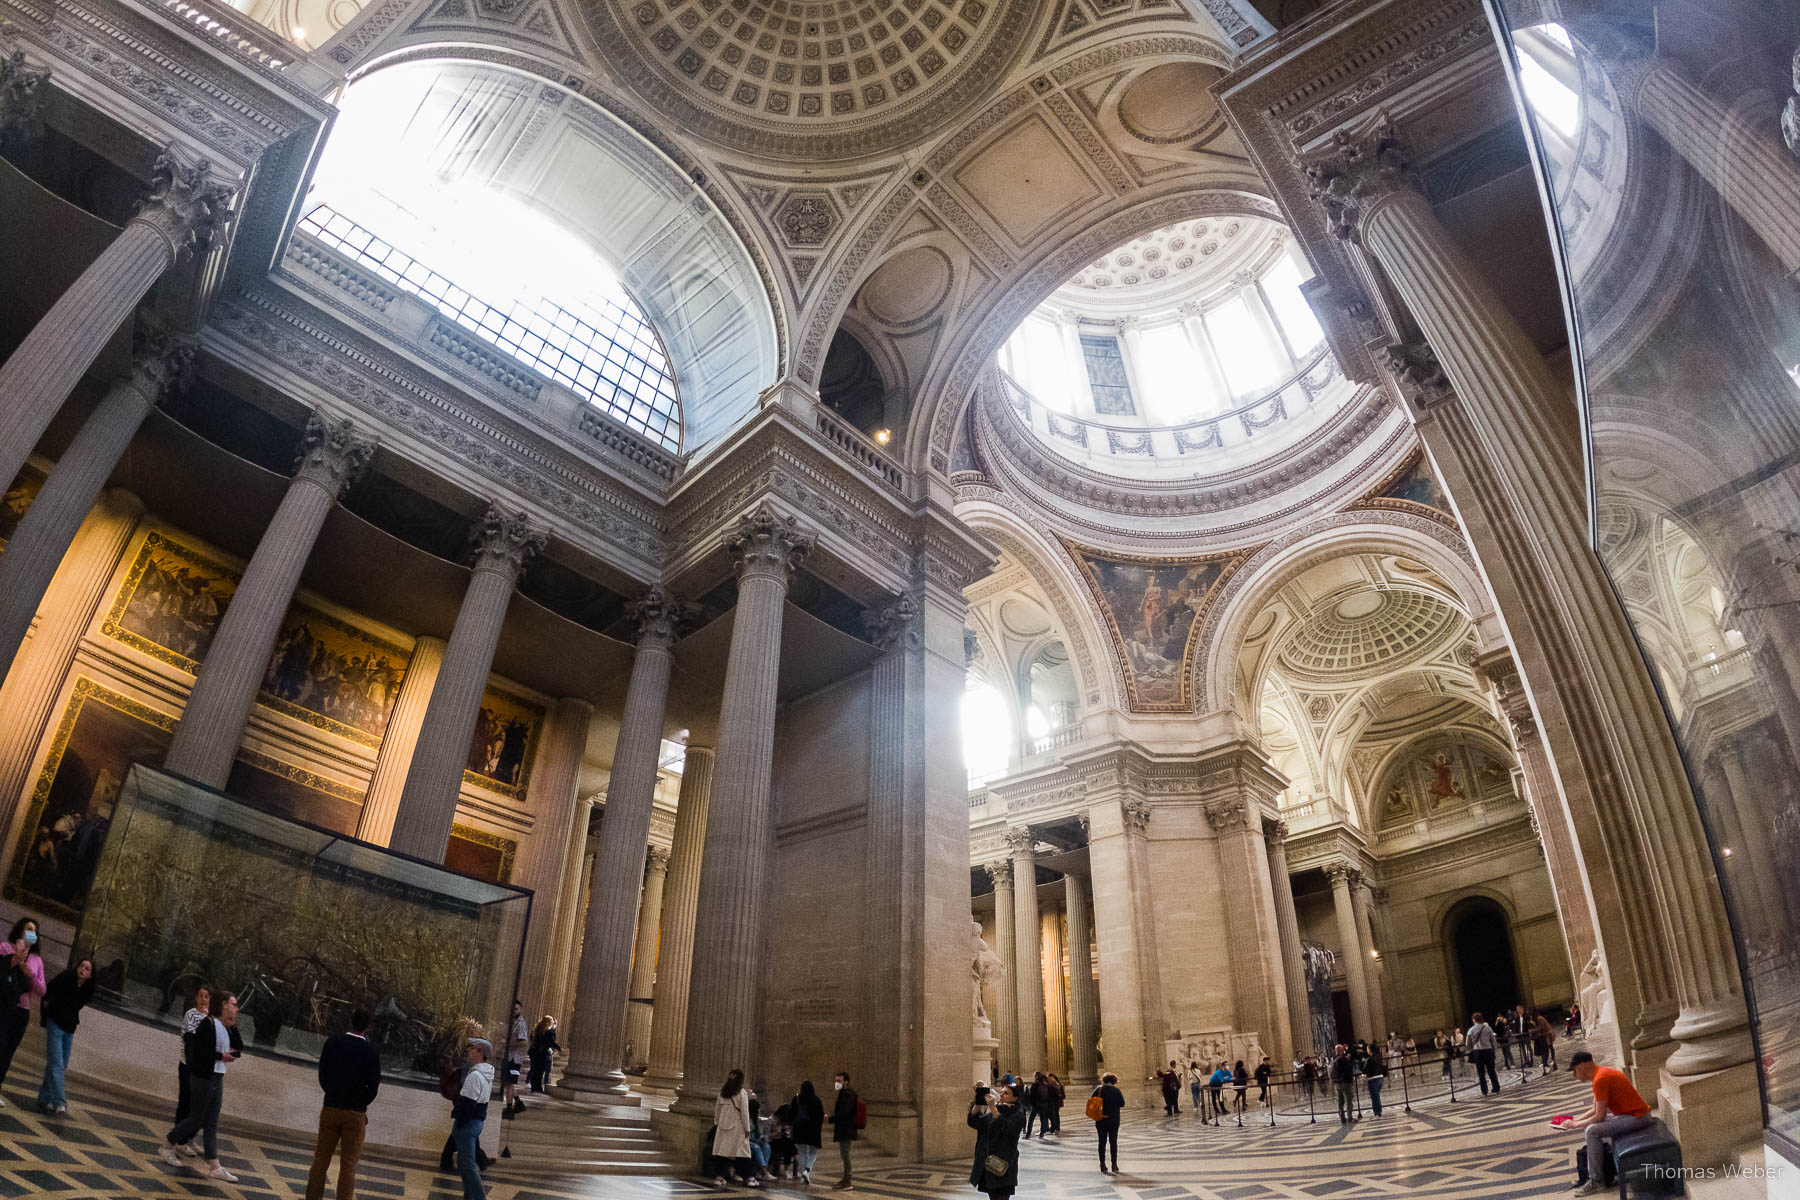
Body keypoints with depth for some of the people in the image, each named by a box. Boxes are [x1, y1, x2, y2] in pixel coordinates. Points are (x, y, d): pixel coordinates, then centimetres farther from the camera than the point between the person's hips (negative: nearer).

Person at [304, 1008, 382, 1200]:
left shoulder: (332, 1042, -5)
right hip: (356, 1113, -2)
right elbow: (373, 1087, -10)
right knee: (348, 1165, 5)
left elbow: (322, 1075, 1)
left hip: (330, 1108, 3)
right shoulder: (370, 1052, -12)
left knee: (321, 1159, 13)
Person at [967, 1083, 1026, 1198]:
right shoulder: (991, 1115, 13)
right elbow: (973, 1122, 2)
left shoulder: (1018, 1116, -5)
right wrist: (977, 1102, -12)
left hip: (1003, 1167, -6)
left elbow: (1006, 1128, -23)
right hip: (987, 1165, 6)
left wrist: (993, 1107, -30)